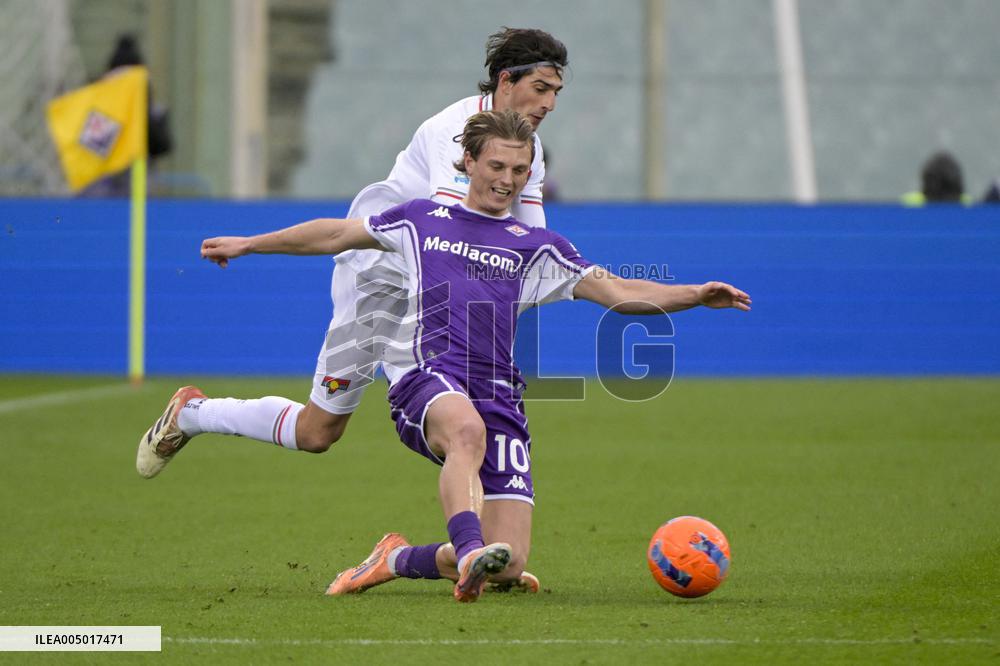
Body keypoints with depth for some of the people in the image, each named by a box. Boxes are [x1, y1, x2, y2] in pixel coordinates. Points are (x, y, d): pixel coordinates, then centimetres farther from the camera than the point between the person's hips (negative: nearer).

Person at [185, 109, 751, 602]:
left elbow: (618, 292, 8)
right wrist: (248, 245, 36)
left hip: (497, 396, 2)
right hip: (426, 378, -2)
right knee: (467, 428, -42)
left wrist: (694, 295, -8)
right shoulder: (422, 220, 19)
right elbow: (336, 235, 31)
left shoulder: (536, 247, 18)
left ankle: (399, 560, 15)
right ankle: (469, 551, -58)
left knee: (509, 567, -11)